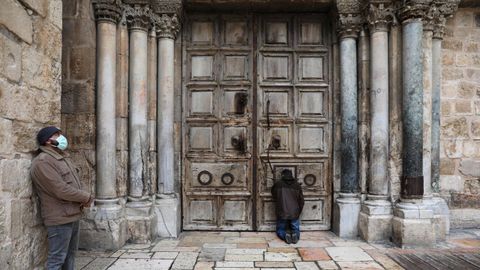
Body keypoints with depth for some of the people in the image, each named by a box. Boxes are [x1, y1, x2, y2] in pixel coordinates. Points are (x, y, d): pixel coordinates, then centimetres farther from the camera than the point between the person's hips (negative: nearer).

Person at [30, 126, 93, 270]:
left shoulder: (62, 157, 13)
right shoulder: (43, 161, -17)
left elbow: (74, 183, 15)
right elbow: (62, 190, -24)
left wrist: (84, 199, -5)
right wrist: (87, 197, -12)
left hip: (73, 215, 9)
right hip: (60, 218, -9)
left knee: (70, 253, 19)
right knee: (57, 258, -1)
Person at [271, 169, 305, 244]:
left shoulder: (278, 184, -3)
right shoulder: (297, 185, 2)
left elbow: (274, 195, 16)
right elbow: (301, 201, 7)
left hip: (282, 213, -1)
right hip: (294, 214, 1)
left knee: (280, 230, 18)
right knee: (296, 229, 22)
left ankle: (285, 235, -14)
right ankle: (295, 234, -12)